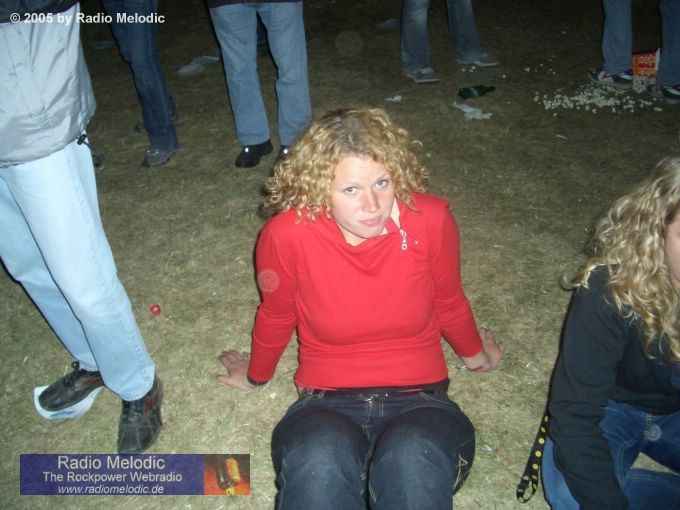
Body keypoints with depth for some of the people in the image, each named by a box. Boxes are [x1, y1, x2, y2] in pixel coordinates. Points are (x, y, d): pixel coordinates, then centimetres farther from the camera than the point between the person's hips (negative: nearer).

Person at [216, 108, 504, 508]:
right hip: (327, 406, 0)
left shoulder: (430, 219, -12)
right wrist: (257, 376, 23)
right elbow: (276, 316, 6)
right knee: (318, 463, -35)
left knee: (413, 461, -35)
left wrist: (474, 355, 26)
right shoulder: (287, 235, -15)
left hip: (418, 401, 1)